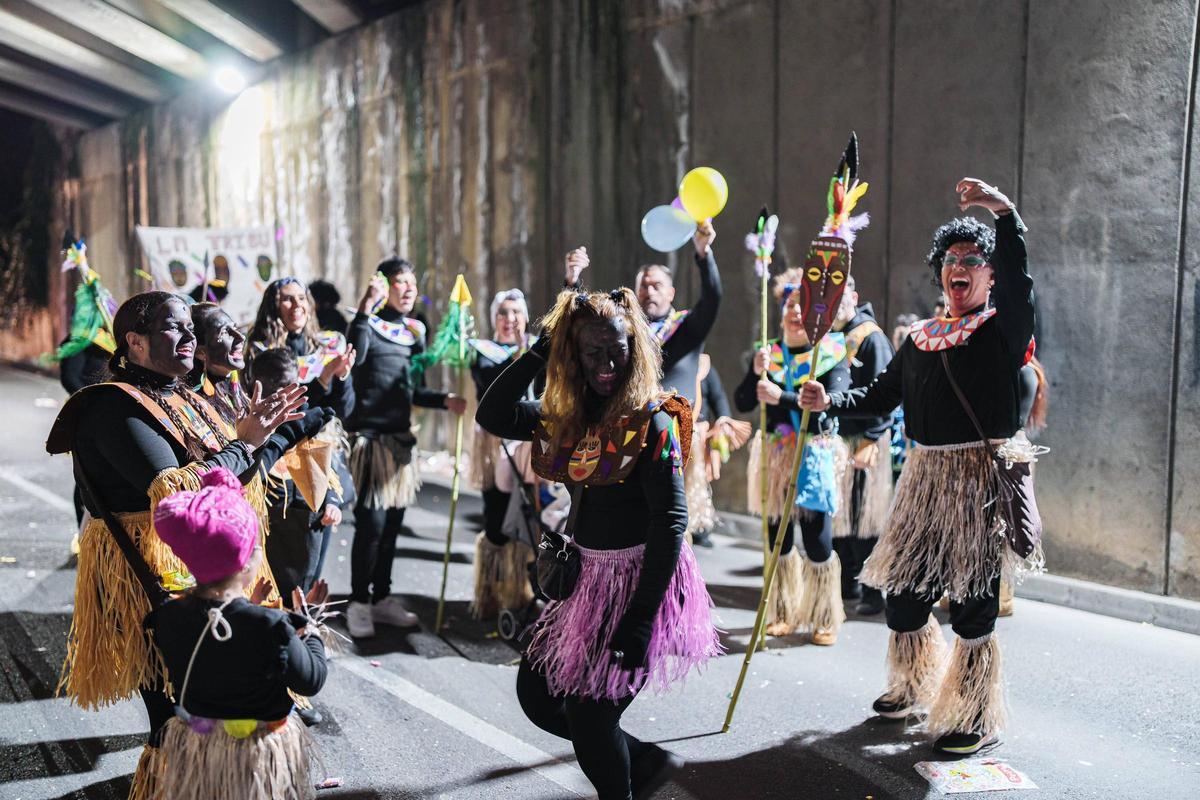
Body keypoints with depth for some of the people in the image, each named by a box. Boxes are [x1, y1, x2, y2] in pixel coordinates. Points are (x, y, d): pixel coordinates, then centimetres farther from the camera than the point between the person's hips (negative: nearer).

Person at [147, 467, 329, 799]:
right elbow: (312, 681, -16)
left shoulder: (166, 618, -16)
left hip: (193, 746, 4)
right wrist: (308, 622, -2)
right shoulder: (271, 626, -30)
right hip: (260, 755, -3)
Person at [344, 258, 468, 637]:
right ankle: (359, 602, 7)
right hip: (369, 435, -7)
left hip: (400, 438, 7)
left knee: (392, 523, 12)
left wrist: (445, 401, 7)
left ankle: (381, 597, 24)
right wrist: (364, 309, -32)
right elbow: (354, 359, -28)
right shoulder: (371, 324, -6)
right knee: (371, 523, -7)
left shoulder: (415, 331, 14)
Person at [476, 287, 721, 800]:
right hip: (587, 578, 8)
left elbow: (670, 521, -19)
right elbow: (492, 415, 4)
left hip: (639, 581, -7)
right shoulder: (568, 414, 5)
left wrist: (642, 618, -22)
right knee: (536, 694, 13)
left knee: (589, 712, 0)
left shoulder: (651, 421, -15)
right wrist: (539, 352, -3)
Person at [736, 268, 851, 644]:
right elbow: (742, 403, 3)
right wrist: (756, 373, -14)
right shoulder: (768, 352, 9)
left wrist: (782, 397, -25)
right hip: (775, 454, 4)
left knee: (818, 542, -4)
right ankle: (783, 613, 24)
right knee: (779, 540, 10)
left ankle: (825, 619, 12)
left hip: (814, 456, -4)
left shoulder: (833, 353, -2)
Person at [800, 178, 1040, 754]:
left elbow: (1018, 278, -22)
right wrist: (829, 402, 0)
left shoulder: (1004, 329, -2)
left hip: (981, 475, -5)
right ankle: (913, 687, 38)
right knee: (903, 587, 12)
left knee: (972, 600, -1)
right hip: (925, 474, 6)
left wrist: (1005, 212, -34)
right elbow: (882, 395, 16)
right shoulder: (920, 338, 14)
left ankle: (978, 718, 18)